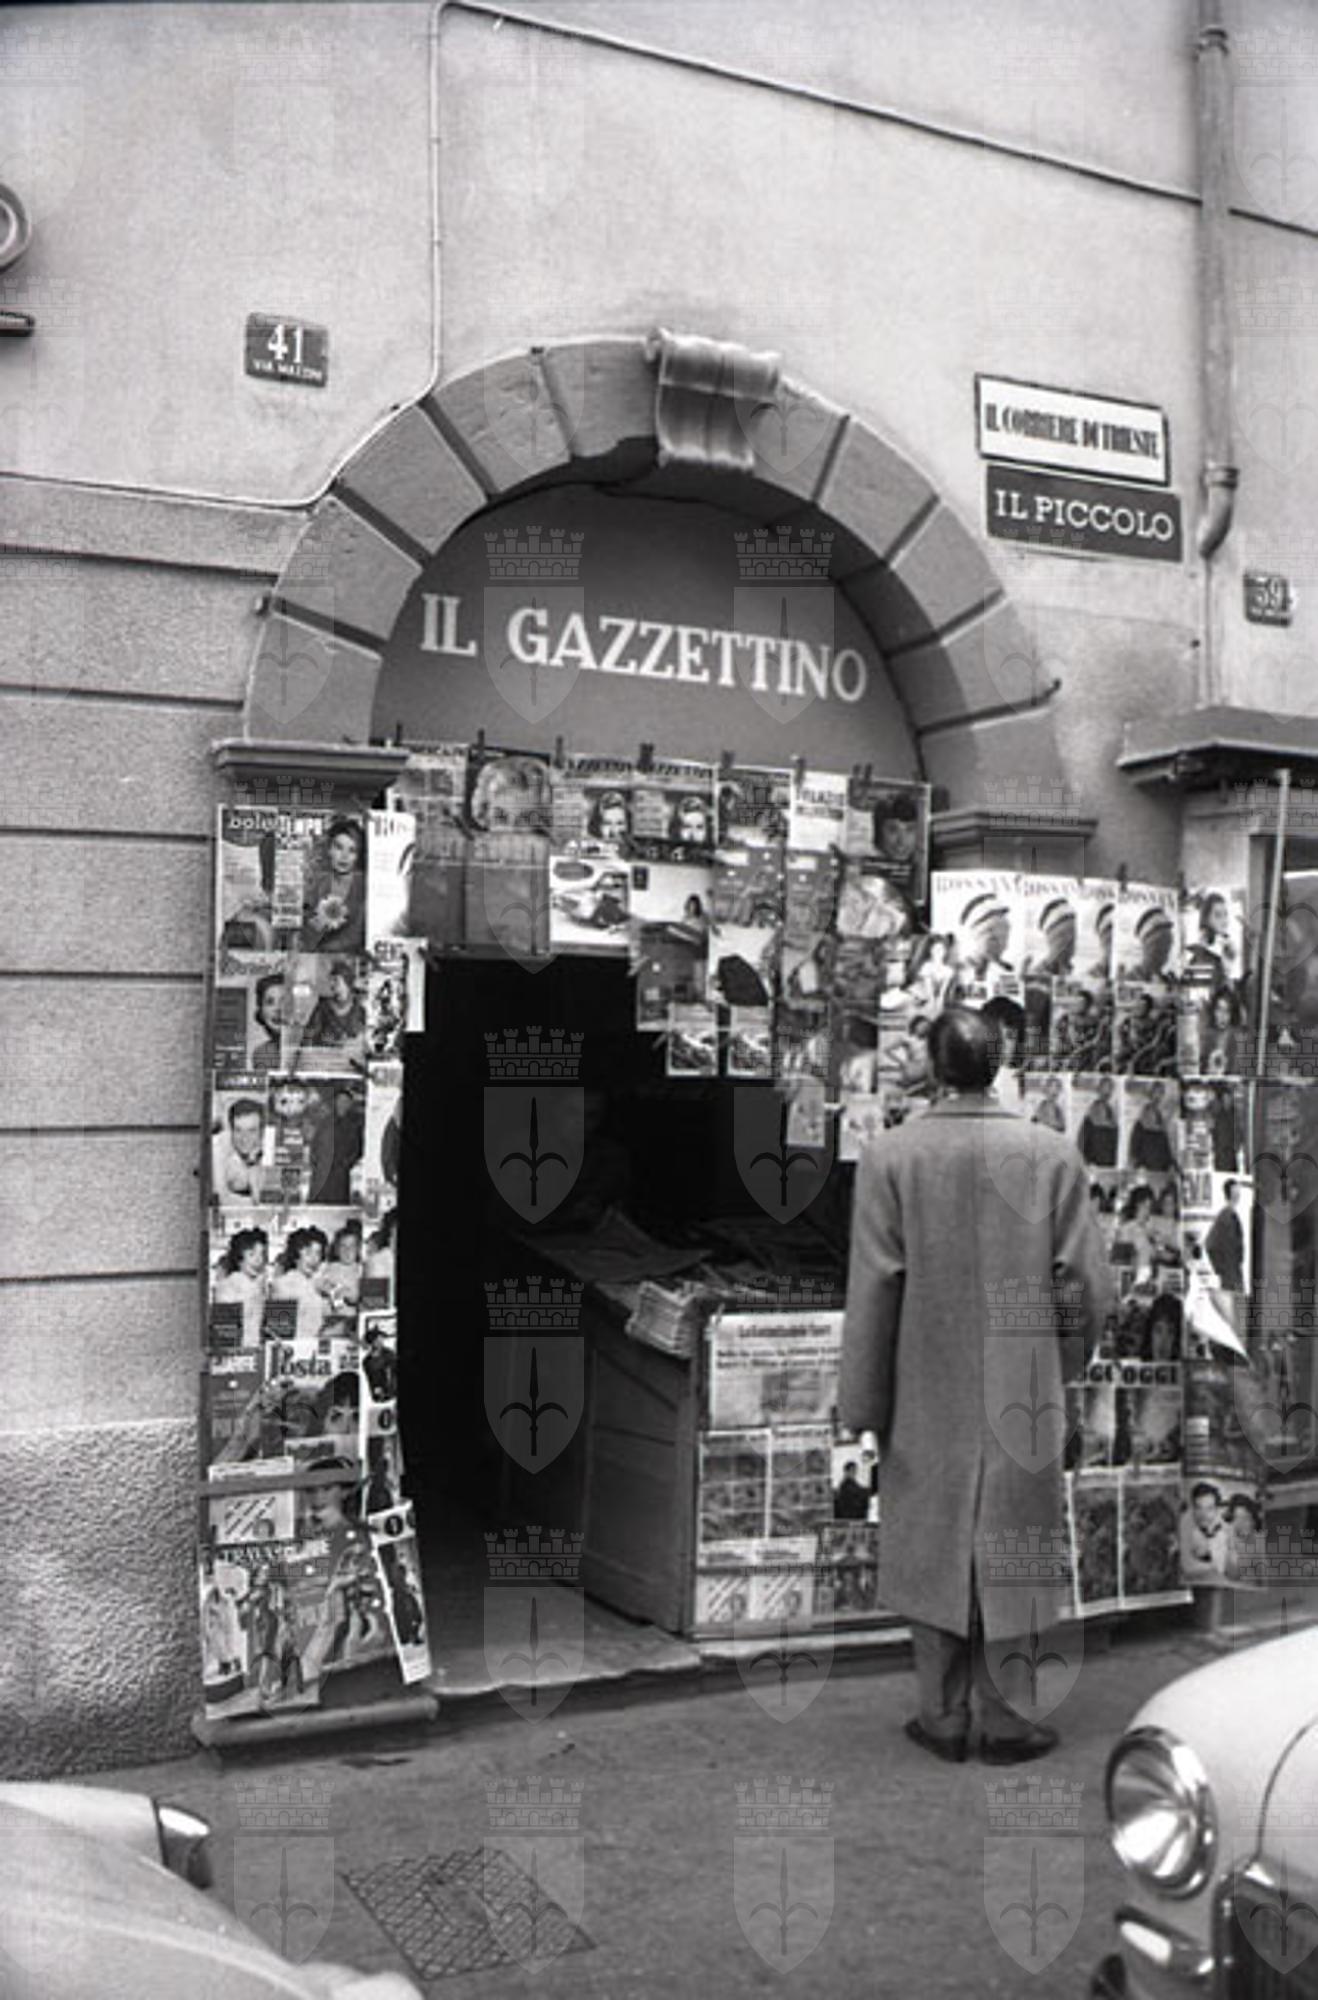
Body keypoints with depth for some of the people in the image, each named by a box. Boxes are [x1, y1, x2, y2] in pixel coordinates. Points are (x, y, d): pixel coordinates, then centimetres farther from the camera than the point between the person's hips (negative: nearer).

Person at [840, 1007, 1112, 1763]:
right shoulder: (1053, 1154, -7)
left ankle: (944, 1718, 21)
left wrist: (863, 1403, 0)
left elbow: (873, 1290, -8)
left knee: (934, 1548, 12)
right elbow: (1089, 1283, -4)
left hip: (929, 1396, 0)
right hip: (1024, 1391, 1)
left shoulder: (889, 1158, -10)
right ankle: (1007, 1721, 20)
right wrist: (1063, 1362, 14)